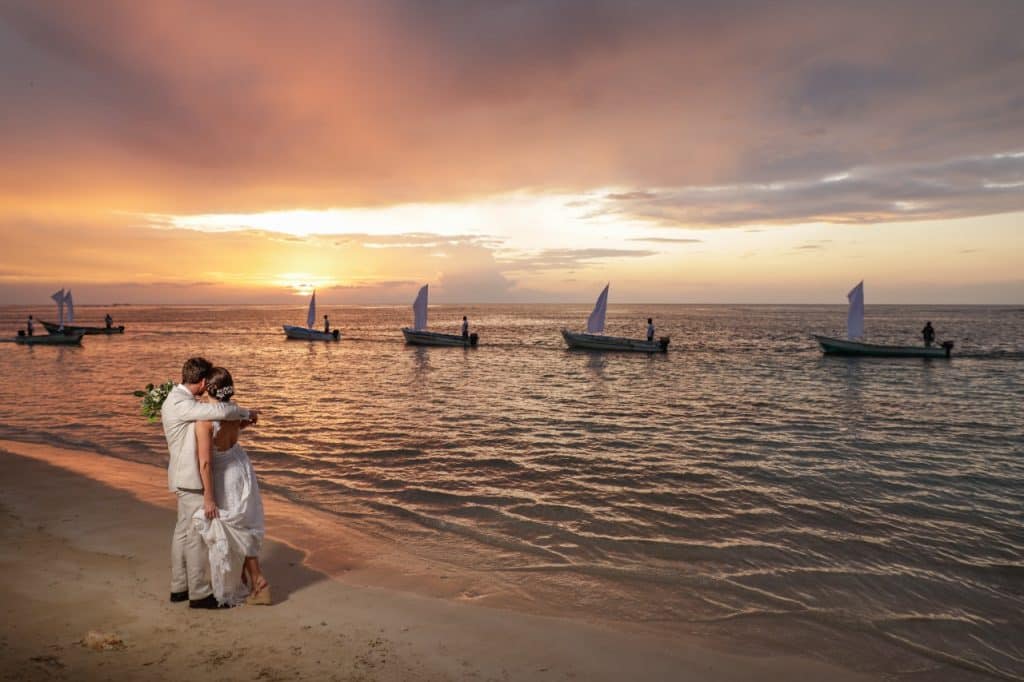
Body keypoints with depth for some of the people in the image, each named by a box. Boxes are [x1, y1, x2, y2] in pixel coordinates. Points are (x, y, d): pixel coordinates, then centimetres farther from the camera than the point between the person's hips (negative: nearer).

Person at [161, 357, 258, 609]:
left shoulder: (180, 399, 10)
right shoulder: (179, 404, -22)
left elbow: (210, 421, 21)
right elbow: (220, 411, -34)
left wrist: (240, 420, 7)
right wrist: (246, 412, -16)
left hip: (186, 477, 10)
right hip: (191, 478, -10)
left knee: (184, 531, 16)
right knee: (197, 535, -2)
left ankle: (179, 587, 26)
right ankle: (199, 593, 7)